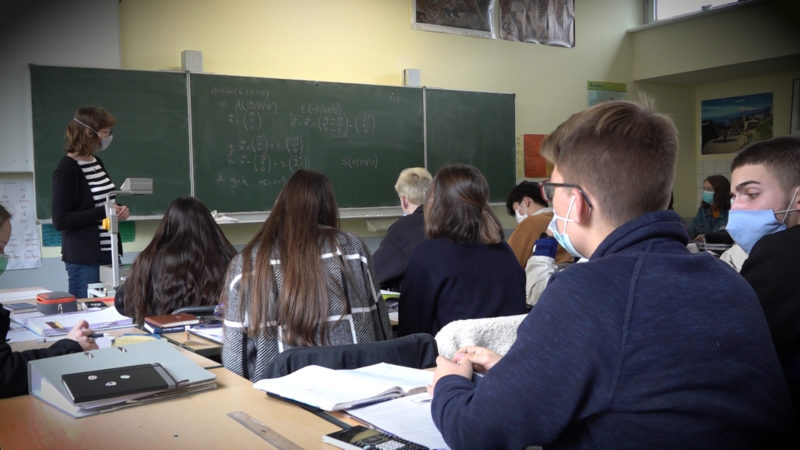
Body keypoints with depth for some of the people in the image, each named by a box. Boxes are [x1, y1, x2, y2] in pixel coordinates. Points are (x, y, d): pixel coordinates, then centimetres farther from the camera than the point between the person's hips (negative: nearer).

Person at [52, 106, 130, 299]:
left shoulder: (96, 162, 10)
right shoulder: (66, 169, -13)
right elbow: (60, 221, -17)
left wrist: (118, 210, 3)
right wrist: (103, 212, -20)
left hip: (109, 252, 8)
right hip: (84, 259, -7)